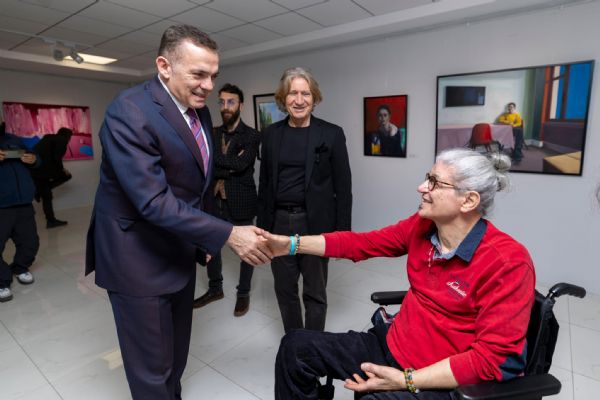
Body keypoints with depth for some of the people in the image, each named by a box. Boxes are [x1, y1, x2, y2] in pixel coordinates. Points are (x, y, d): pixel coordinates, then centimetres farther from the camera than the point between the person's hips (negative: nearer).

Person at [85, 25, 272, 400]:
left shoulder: (200, 110, 3)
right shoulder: (129, 112, -22)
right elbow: (154, 201, -29)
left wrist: (204, 238, 14)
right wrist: (228, 235, -30)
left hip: (180, 251, 8)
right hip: (138, 257, -7)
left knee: (177, 357, 23)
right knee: (153, 368, 7)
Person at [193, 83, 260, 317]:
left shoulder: (251, 136, -8)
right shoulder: (213, 134, 8)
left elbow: (240, 164, -23)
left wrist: (217, 165, -14)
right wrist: (228, 169, -18)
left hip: (241, 203, -5)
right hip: (215, 201, 5)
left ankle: (243, 293, 29)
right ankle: (215, 289, 36)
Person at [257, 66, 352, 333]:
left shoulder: (331, 134, -5)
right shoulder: (271, 134, 5)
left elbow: (343, 187, -4)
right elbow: (265, 183, 8)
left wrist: (342, 232, -6)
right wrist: (262, 225, 7)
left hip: (315, 223, -3)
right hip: (279, 222, 4)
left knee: (315, 292, 12)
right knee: (284, 289, 16)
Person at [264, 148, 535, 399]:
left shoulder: (508, 263, -21)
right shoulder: (421, 226, -4)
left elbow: (492, 358, -21)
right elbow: (361, 243, 2)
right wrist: (292, 244, -3)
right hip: (391, 345, 6)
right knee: (296, 347, 1)